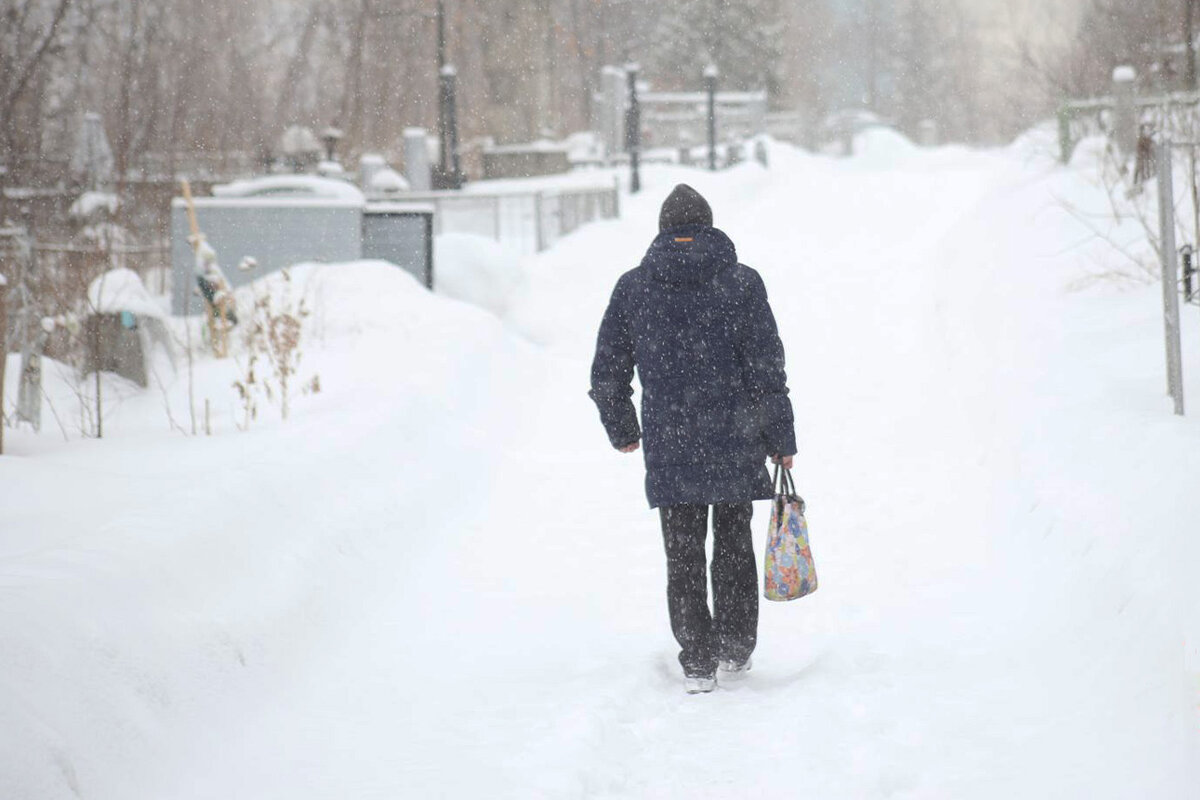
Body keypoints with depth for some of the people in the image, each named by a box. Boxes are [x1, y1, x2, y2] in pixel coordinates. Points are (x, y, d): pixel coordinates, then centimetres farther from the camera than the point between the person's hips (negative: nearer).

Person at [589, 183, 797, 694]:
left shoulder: (632, 287, 1)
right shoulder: (741, 283, -4)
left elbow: (607, 375, 5)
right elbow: (767, 370, -7)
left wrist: (621, 431, 21)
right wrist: (783, 440, 1)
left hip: (667, 447, 0)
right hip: (736, 442, 0)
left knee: (683, 556, 9)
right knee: (733, 545, 17)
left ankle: (697, 662, 7)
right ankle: (735, 652, 24)